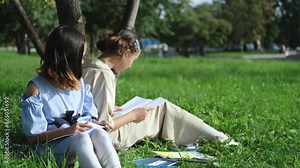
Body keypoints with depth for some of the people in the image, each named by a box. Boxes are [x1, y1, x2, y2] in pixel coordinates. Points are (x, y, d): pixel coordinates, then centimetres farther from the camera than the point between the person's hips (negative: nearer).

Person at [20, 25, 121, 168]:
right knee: (81, 138, -38)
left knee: (99, 133, -31)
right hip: (56, 144, -4)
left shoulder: (78, 81, 15)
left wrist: (96, 123, -3)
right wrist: (67, 130, -18)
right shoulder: (36, 88, -4)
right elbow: (32, 137, -5)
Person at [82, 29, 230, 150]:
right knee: (163, 109, 5)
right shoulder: (104, 75, -25)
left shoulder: (87, 68, 2)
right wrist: (133, 115, -13)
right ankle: (217, 139, 18)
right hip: (110, 137, -9)